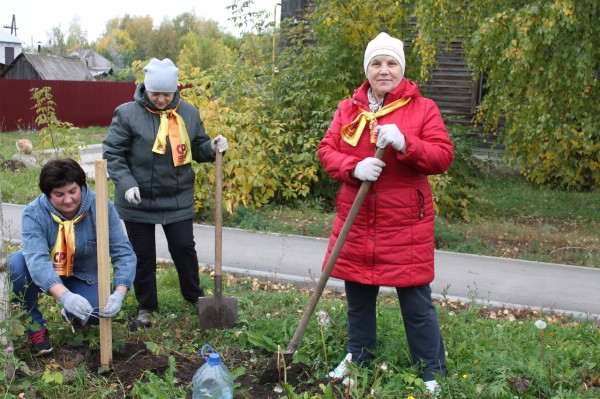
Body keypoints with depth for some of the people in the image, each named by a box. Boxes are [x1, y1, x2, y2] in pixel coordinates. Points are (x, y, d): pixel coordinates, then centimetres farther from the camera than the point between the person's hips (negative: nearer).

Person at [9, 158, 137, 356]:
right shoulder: (33, 213, -23)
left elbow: (124, 253, -24)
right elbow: (37, 259, -38)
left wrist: (119, 294, -41)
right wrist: (65, 295, -55)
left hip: (83, 278, 0)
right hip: (45, 278, 0)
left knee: (96, 312, -29)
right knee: (16, 264, -31)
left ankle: (73, 316, 10)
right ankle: (35, 324, -7)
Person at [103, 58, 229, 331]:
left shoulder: (189, 113, 0)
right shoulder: (128, 113, -10)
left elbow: (197, 149, 10)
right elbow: (112, 153, -9)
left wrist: (213, 147, -12)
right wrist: (126, 182, -21)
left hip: (178, 200, 2)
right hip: (138, 202, -2)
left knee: (184, 248, 11)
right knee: (143, 256, 11)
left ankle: (194, 295, 34)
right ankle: (146, 308, 28)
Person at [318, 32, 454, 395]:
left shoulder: (423, 108, -2)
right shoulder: (348, 109, 7)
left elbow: (443, 156, -9)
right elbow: (327, 151, 2)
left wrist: (404, 143, -25)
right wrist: (354, 167, -18)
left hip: (405, 224, -3)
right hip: (356, 221, 4)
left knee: (417, 303, 4)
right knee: (358, 296, 17)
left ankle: (433, 375, 22)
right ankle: (358, 358, 39)